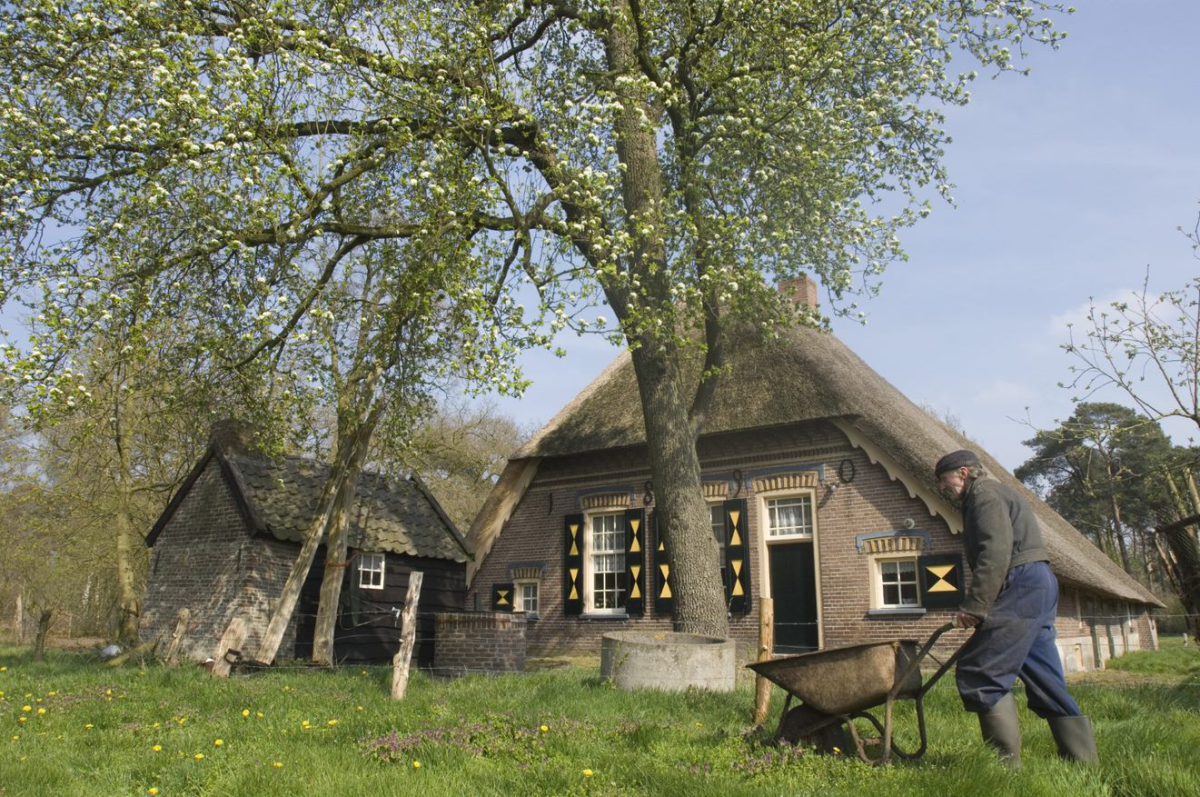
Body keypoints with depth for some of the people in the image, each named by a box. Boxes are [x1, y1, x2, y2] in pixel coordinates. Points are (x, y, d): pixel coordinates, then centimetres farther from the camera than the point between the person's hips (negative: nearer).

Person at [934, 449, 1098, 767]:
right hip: (1039, 586, 11)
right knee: (1047, 683, 11)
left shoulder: (984, 493, -4)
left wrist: (973, 607, -20)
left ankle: (1007, 764, -12)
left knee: (979, 673, -13)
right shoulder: (995, 494, 28)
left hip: (1022, 586, -11)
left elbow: (996, 552, -19)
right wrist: (980, 608, 18)